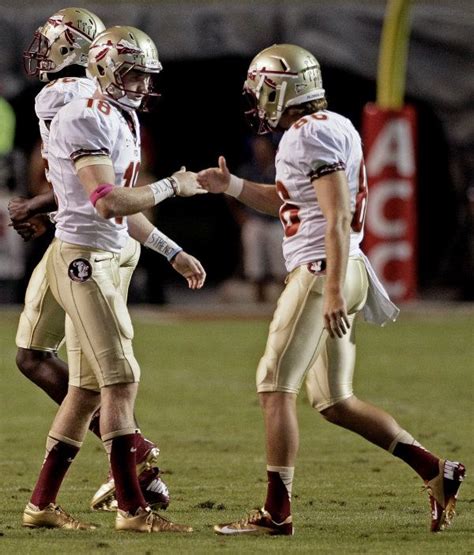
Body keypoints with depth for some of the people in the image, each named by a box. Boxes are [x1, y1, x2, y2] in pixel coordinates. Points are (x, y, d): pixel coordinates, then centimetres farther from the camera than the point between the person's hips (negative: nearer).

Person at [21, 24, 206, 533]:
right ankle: (132, 508, -9)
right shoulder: (86, 121, -16)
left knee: (88, 388, 11)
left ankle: (41, 504, 16)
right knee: (121, 380, -10)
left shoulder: (120, 121, 15)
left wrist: (175, 254, 21)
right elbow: (108, 203, -24)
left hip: (100, 261, 10)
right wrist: (172, 186, -13)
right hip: (83, 258, -10)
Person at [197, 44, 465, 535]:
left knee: (274, 388, -7)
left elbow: (337, 217, -21)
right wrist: (231, 186, 22)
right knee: (335, 402, 13)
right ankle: (436, 472, 13)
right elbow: (288, 203, 31)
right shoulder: (330, 128, 18)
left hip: (321, 272, -10)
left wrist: (333, 288, -25)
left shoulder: (312, 135, -14)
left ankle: (276, 512, -7)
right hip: (336, 275, 10)